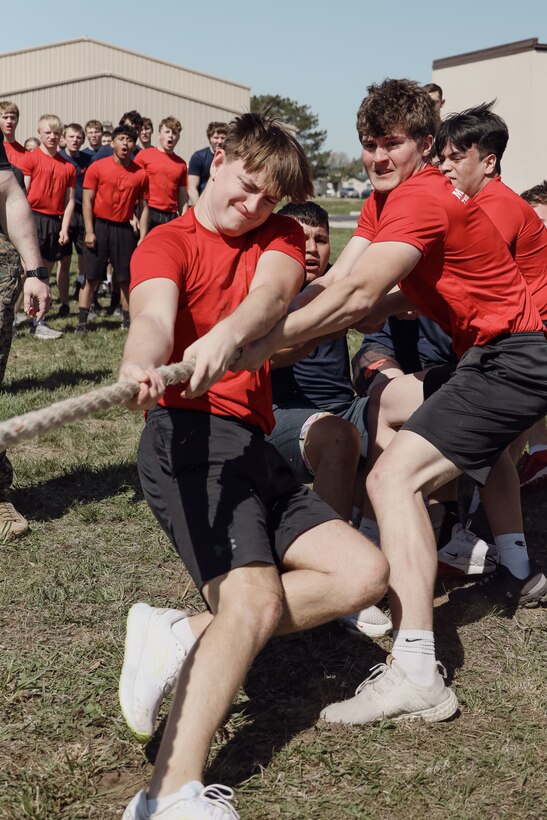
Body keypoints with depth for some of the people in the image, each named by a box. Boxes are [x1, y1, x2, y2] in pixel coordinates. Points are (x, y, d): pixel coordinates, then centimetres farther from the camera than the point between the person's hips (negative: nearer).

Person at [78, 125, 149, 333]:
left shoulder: (140, 174, 4)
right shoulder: (97, 167, -3)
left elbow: (144, 207, 8)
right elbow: (87, 201, -3)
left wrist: (143, 236, 1)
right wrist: (89, 231, -10)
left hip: (124, 229, 2)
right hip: (99, 226, -2)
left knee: (126, 278, 5)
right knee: (91, 277, -1)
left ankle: (127, 320, 16)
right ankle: (82, 321, 4)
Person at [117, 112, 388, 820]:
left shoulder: (279, 238, 18)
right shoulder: (167, 243, 3)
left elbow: (273, 292, -7)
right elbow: (153, 316, -19)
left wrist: (227, 335, -32)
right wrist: (141, 364, -45)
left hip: (252, 444, 7)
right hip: (190, 435, -7)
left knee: (365, 575, -1)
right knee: (256, 603, -26)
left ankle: (181, 637, -7)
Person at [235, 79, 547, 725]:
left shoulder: (422, 199, -20)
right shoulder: (383, 200, 11)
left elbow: (358, 295, -32)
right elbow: (336, 280, 2)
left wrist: (267, 342, -36)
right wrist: (273, 331, -12)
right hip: (487, 354, 11)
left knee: (393, 477, -23)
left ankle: (415, 675, -28)